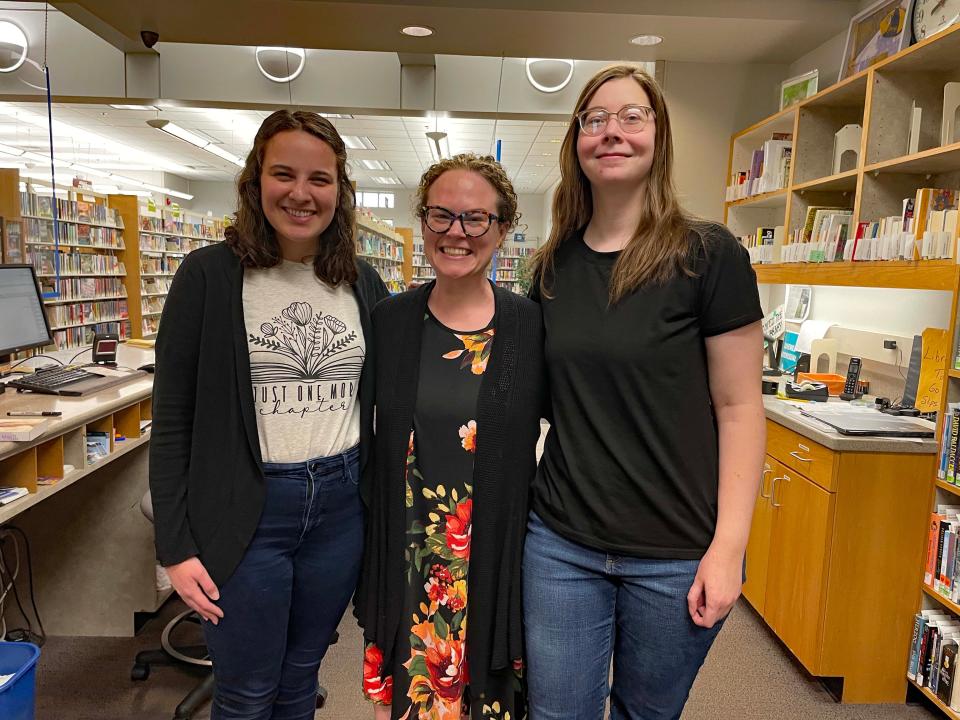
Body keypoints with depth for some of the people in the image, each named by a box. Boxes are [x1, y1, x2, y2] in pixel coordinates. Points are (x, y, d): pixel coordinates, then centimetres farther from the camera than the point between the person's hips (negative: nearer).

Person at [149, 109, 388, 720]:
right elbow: (173, 419, -6)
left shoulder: (364, 283, 3)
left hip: (341, 505, 3)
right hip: (244, 510, -3)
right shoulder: (209, 275, -7)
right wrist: (176, 546, -7)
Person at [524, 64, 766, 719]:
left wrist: (728, 547, -12)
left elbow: (739, 407, -8)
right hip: (561, 543, 3)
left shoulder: (708, 255, -9)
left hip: (676, 555, -2)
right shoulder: (555, 265, 3)